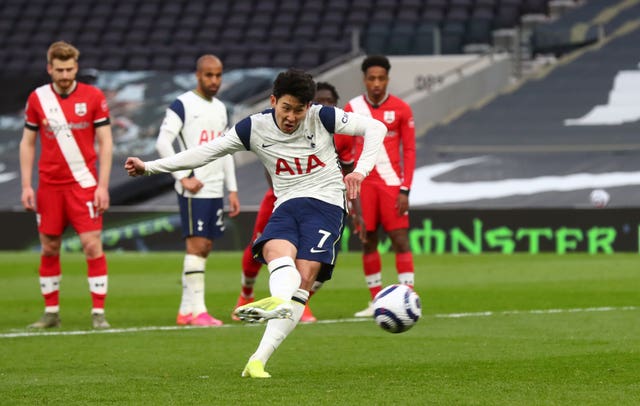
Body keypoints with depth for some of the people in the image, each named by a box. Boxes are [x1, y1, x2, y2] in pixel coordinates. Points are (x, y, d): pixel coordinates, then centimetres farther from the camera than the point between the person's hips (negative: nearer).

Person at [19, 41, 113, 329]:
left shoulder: (93, 97, -2)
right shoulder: (37, 99, 3)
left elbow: (105, 142, -1)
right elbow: (27, 143, 9)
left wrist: (103, 185, -8)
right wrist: (26, 186, 2)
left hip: (84, 184, -2)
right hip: (49, 186, 2)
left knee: (92, 245, -9)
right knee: (49, 249, 5)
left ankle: (99, 313, -4)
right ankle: (51, 312, 15)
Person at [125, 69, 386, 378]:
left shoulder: (321, 117, -3)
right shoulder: (254, 128, 2)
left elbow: (375, 127, 0)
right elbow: (206, 152, 6)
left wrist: (361, 170, -17)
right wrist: (149, 167, 3)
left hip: (325, 203, -3)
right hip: (286, 205, 3)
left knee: (305, 275, -23)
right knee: (277, 252, -32)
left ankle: (259, 360, -35)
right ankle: (279, 302, -67)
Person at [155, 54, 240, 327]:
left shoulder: (220, 108, 17)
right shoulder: (182, 105, -7)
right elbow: (163, 143, -13)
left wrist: (232, 189, 17)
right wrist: (183, 176, -16)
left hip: (216, 190, 8)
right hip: (194, 189, -8)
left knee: (205, 247, 6)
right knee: (197, 245, -12)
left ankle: (186, 309, 10)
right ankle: (197, 310, -12)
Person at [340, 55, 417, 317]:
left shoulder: (401, 109, -1)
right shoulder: (352, 109, 3)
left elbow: (409, 150, 0)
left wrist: (405, 190, -7)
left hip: (391, 183, -2)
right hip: (363, 184, 2)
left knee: (400, 239, -8)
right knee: (368, 241, 5)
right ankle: (376, 301, 14)